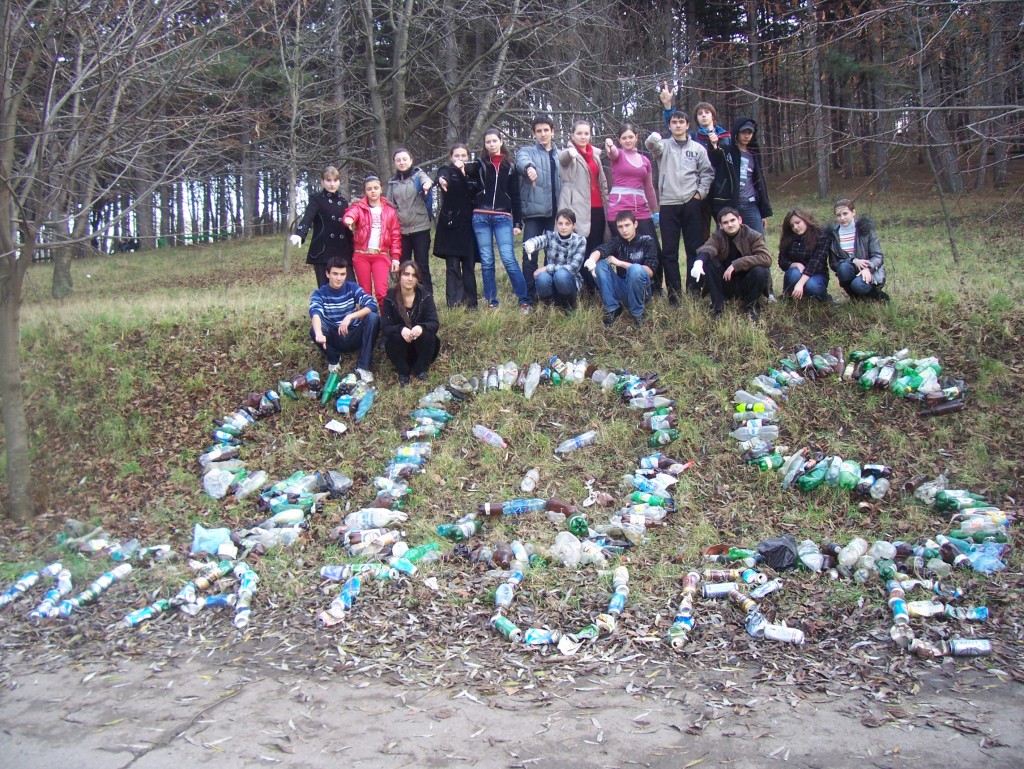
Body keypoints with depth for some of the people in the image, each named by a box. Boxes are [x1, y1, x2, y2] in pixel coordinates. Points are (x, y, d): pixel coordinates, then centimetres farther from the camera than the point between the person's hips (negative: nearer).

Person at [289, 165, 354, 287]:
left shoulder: (343, 202, 16)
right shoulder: (317, 200, 1)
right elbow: (307, 218, -16)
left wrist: (352, 252, 13)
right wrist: (299, 234, -37)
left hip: (343, 253, 4)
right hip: (322, 253, -4)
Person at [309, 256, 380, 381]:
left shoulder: (352, 288, -5)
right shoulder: (319, 294, -10)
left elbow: (372, 305, -19)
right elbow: (315, 314, -31)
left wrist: (350, 317, -34)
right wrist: (319, 334, -54)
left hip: (354, 337, 1)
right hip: (334, 339, -1)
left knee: (373, 317, -26)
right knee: (314, 329, -31)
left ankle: (363, 367, -22)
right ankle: (334, 360, -1)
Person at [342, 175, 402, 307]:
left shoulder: (390, 210, 10)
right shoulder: (359, 206, 6)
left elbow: (395, 235, 9)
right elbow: (351, 212, -19)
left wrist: (395, 257, 2)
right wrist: (348, 218, -44)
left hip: (381, 255, 0)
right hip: (361, 255, 0)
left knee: (381, 292, -13)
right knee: (365, 292, 4)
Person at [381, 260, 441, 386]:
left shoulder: (425, 296, -9)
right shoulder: (390, 298, -10)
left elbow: (435, 323, -16)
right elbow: (385, 327, -16)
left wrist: (421, 327, -39)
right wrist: (401, 329, -38)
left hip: (421, 345, 0)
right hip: (400, 345, 0)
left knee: (428, 335, -30)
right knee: (395, 337, -31)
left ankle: (420, 369, -6)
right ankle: (402, 372, -8)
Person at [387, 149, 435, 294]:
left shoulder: (418, 175, 2)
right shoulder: (392, 182, 12)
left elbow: (426, 180, -22)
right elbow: (389, 206, 15)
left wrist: (428, 183, -47)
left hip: (420, 229, -3)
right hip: (400, 231, 4)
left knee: (422, 266, -1)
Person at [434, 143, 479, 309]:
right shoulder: (447, 170, 5)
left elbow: (475, 193, -1)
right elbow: (443, 177, -20)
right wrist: (442, 180, -45)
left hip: (468, 224, 3)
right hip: (451, 224, -3)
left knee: (469, 266, 2)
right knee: (453, 266, -6)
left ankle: (471, 304, 6)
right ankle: (453, 305, -8)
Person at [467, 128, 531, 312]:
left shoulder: (510, 166, 9)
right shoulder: (480, 164, 12)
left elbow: (515, 196, 8)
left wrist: (518, 223, 3)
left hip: (503, 218, -2)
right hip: (481, 217, 2)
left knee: (509, 259, -13)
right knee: (486, 261, 2)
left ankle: (525, 301, -10)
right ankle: (491, 302, 8)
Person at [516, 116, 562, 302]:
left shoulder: (560, 155, 16)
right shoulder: (527, 151, 6)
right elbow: (522, 161, -18)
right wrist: (529, 167, -43)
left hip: (556, 212, 3)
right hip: (534, 211, -3)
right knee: (530, 254, -6)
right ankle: (529, 297, 0)